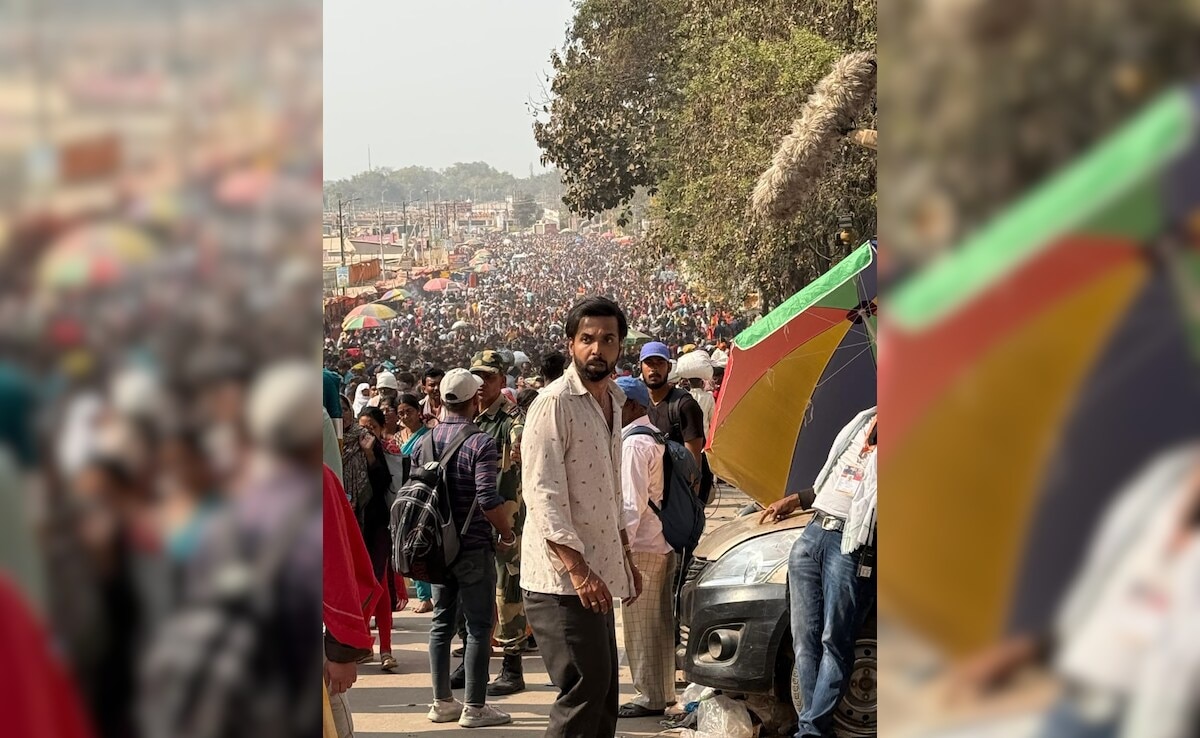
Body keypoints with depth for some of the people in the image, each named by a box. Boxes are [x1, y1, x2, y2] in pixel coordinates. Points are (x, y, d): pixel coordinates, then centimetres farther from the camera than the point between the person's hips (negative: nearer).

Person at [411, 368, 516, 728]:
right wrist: (508, 534, -7)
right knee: (479, 626, 1)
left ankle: (442, 702, 18)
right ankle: (475, 707, 2)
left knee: (441, 622, 13)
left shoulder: (425, 442, 4)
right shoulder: (480, 443, -16)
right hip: (474, 547, -6)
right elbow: (488, 500, -22)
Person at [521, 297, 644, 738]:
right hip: (562, 580, -9)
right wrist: (578, 569, -25)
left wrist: (625, 559, 23)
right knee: (585, 690, -13)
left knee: (603, 696, 11)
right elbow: (543, 495, -19)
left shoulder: (612, 401, 15)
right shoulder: (555, 403, -13)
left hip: (597, 576, 9)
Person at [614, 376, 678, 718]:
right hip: (661, 544, 10)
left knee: (641, 625, -3)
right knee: (658, 624, 14)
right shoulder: (653, 437, 14)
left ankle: (650, 696, 2)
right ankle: (662, 692, 21)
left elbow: (632, 503, -20)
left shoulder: (634, 443, -16)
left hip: (641, 547, -10)